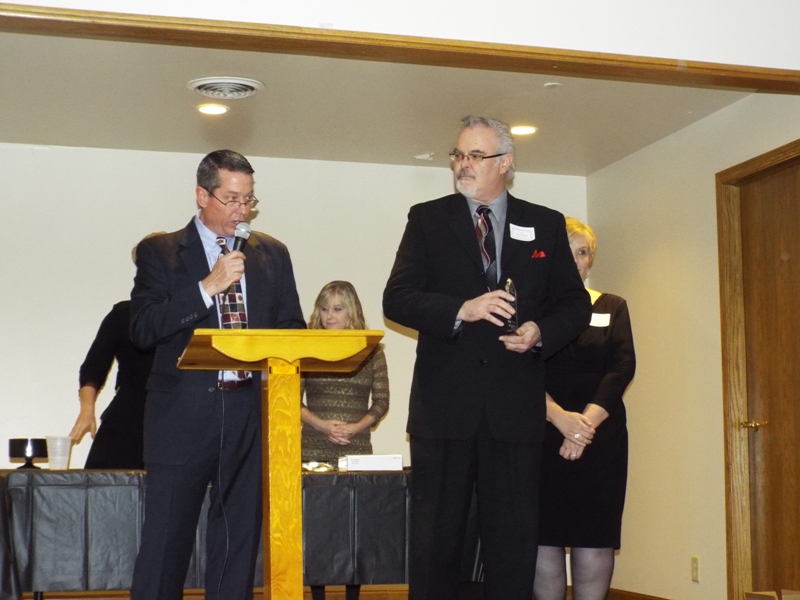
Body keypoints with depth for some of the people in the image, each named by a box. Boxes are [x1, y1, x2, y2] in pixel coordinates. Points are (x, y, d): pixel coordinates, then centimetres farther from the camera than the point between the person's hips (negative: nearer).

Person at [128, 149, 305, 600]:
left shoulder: (272, 254, 13)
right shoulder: (160, 252, 3)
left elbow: (293, 327, 15)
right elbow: (142, 331, -8)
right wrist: (207, 286, -15)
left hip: (252, 414, 3)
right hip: (184, 415, -3)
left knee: (239, 542, 8)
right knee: (165, 542, -2)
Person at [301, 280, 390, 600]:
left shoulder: (371, 351, 4)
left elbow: (381, 402, 4)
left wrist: (355, 428, -12)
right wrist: (321, 424, -14)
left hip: (357, 449, 0)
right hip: (314, 449, 0)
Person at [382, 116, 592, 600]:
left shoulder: (546, 225, 9)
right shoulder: (428, 219, 6)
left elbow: (575, 304, 9)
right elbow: (396, 299, -3)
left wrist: (541, 332, -11)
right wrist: (462, 310, -18)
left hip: (517, 406, 1)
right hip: (444, 404, -1)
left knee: (515, 537, 7)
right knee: (435, 536, 5)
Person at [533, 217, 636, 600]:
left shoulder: (613, 308, 12)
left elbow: (622, 368, 0)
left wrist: (587, 421, -15)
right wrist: (561, 417, -21)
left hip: (601, 435, 1)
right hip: (542, 433, -1)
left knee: (594, 535, -3)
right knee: (544, 534, -4)